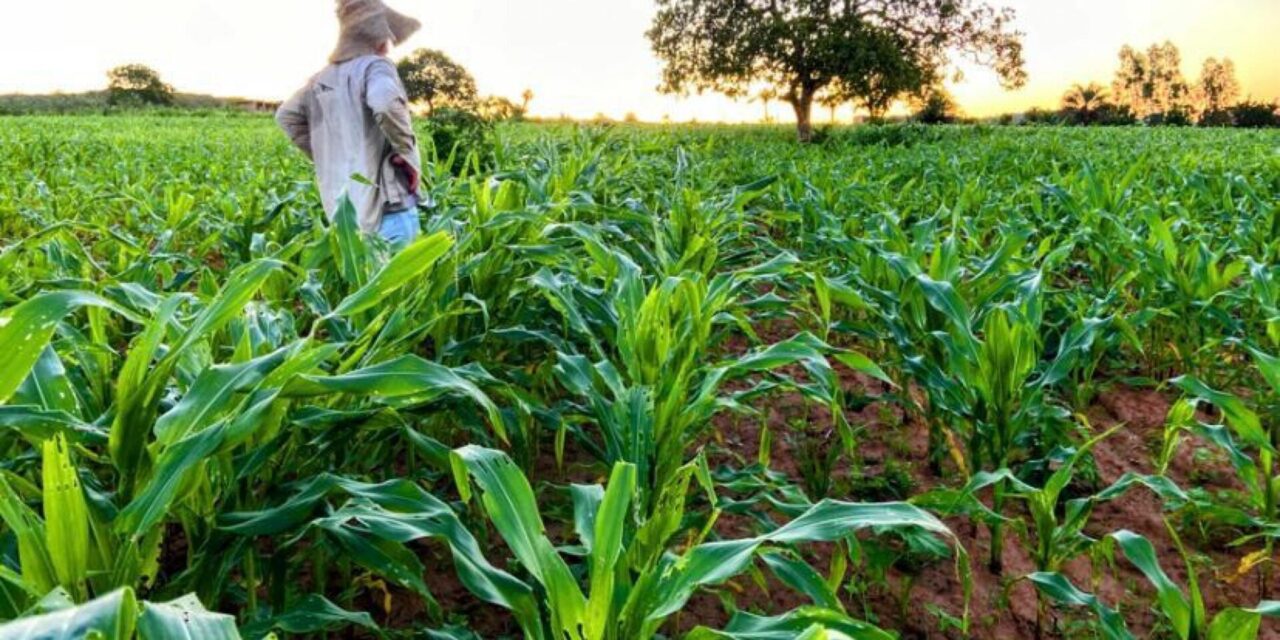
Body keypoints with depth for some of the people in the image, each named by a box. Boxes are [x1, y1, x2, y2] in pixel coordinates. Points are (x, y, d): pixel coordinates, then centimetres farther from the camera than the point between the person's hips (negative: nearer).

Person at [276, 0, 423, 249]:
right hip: (386, 204, -8)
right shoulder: (374, 66, -9)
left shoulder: (322, 78, 15)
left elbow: (286, 115, 21)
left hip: (340, 205, 8)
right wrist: (408, 152, -17)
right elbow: (386, 103, -30)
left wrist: (325, 156, 18)